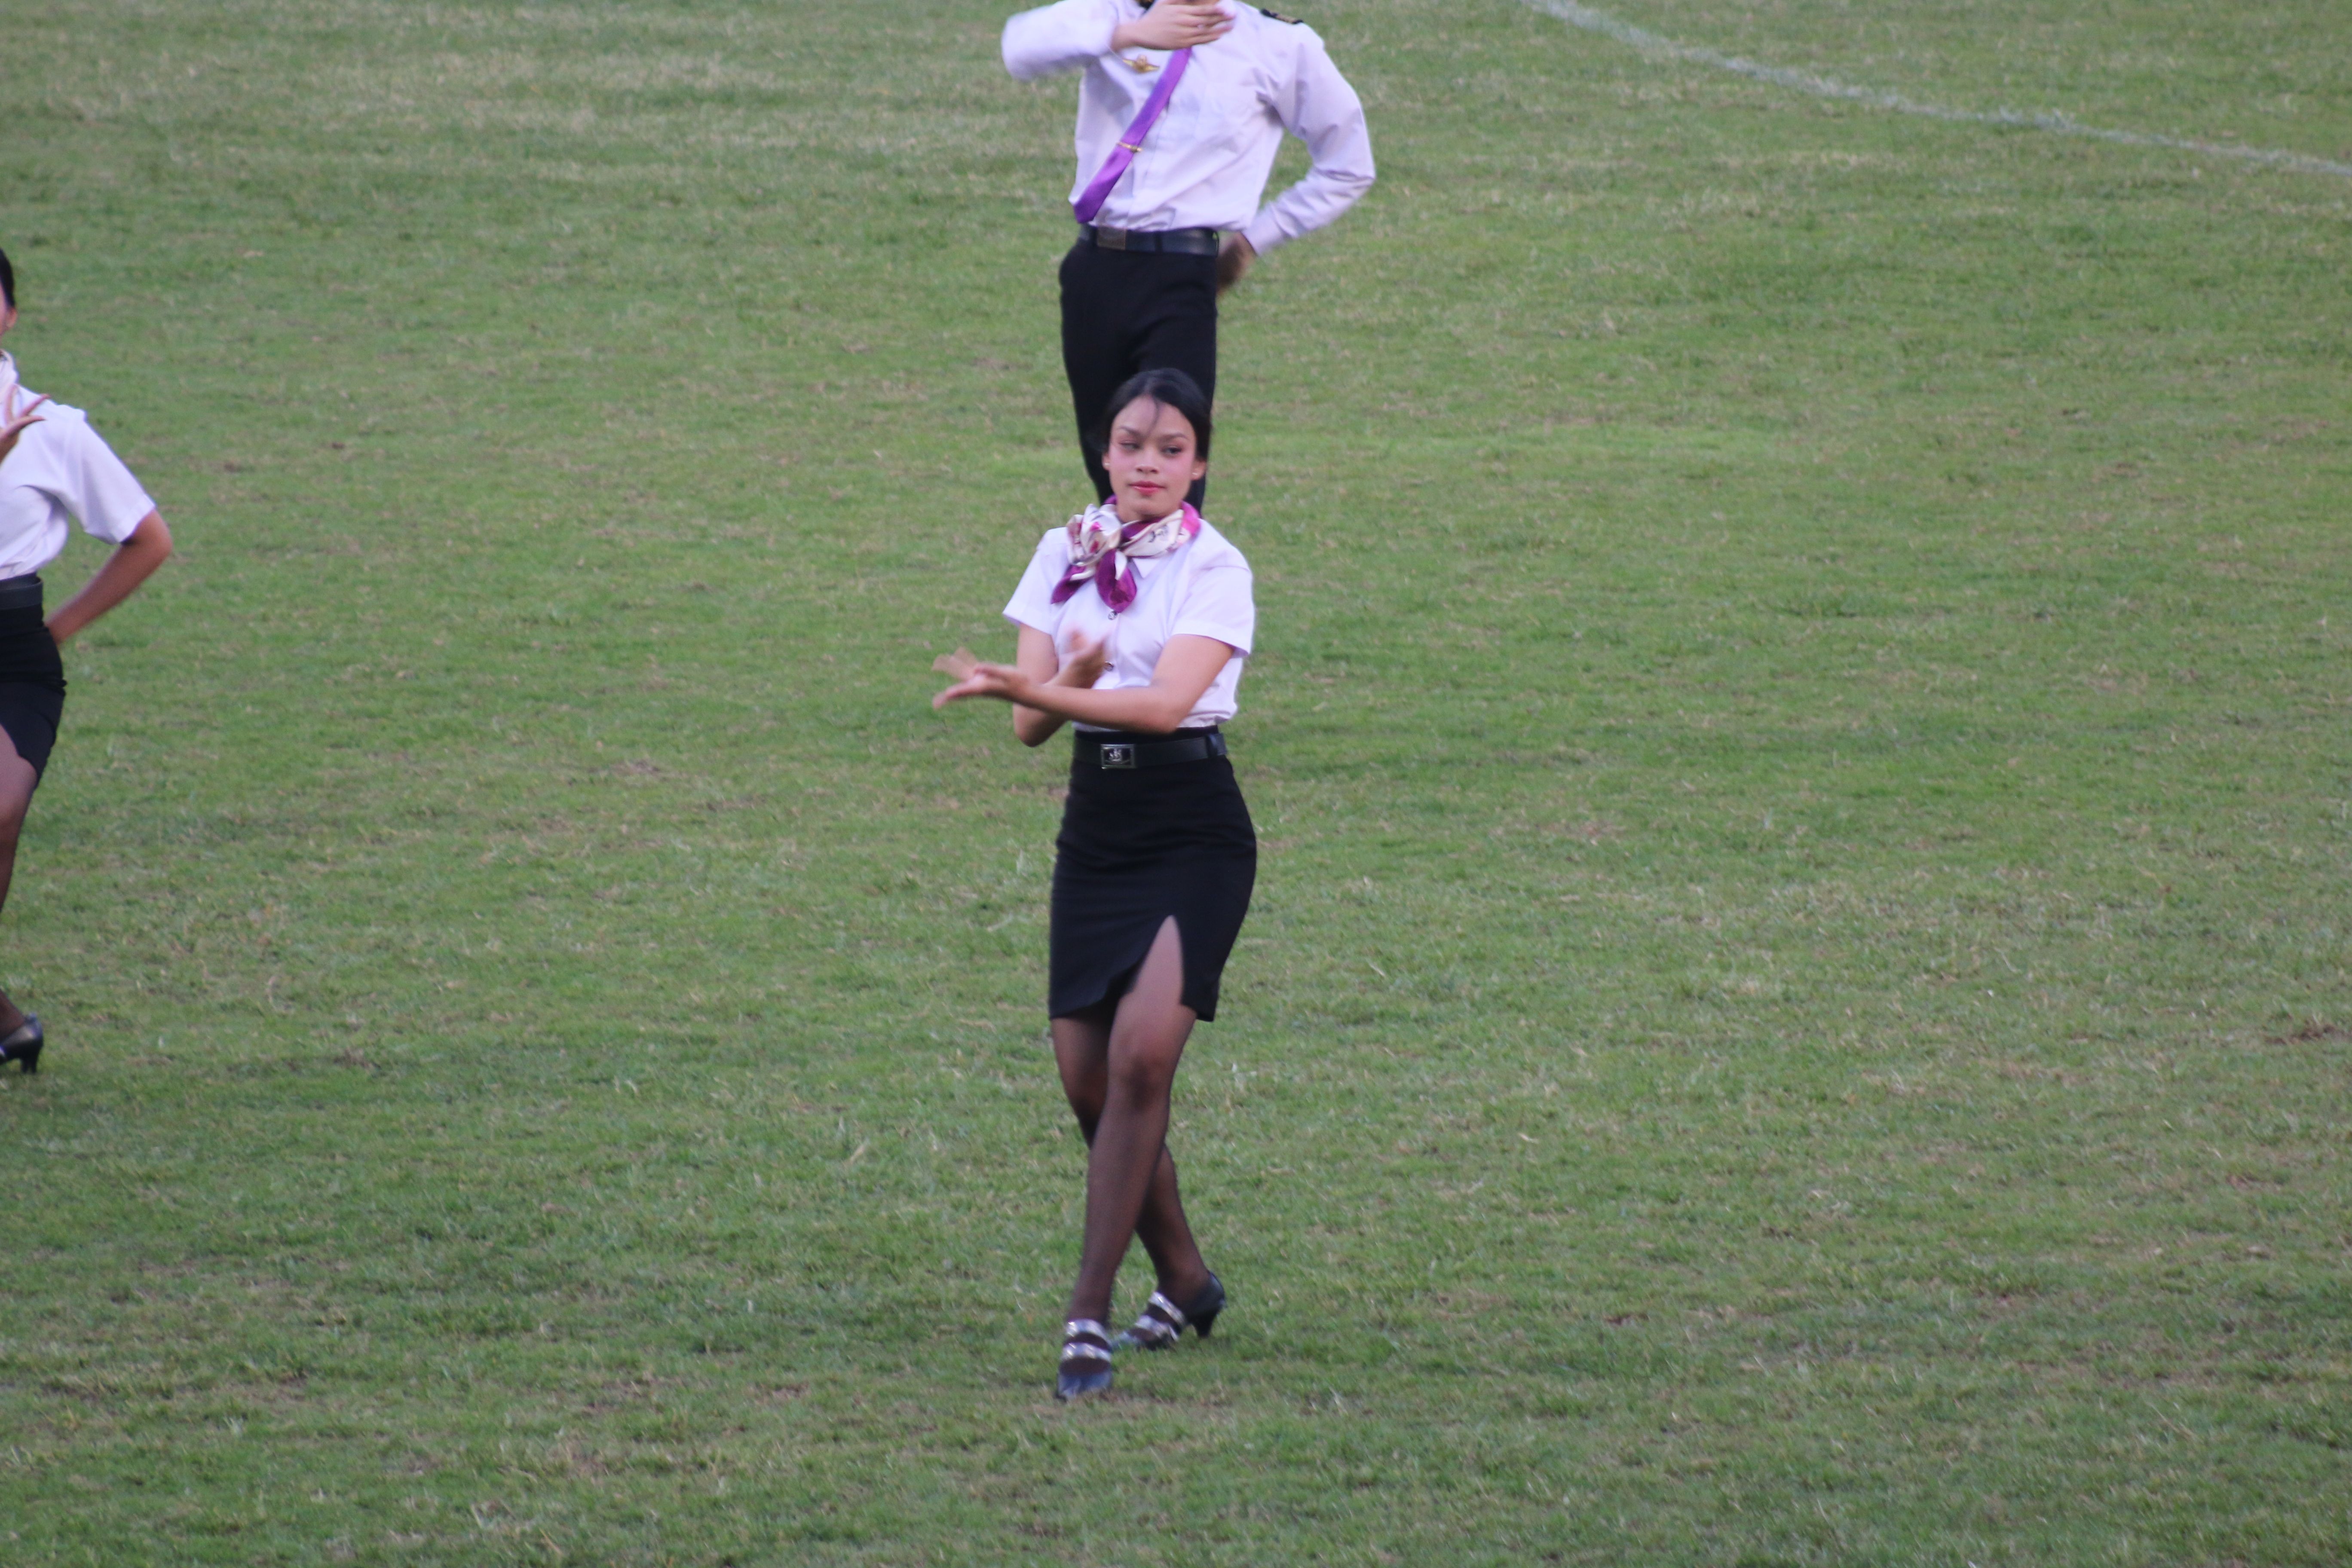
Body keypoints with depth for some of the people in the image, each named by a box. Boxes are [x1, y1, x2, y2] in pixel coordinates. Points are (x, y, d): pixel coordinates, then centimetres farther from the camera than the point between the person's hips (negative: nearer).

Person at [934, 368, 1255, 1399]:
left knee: (1141, 1054, -19)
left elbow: (1166, 699, -21)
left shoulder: (1214, 569, -6)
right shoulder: (1065, 555, 9)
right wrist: (1071, 679, -19)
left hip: (1194, 830, -5)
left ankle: (1089, 1312, -16)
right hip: (1096, 822, 5)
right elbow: (1033, 724, 4)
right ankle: (1184, 1283, 23)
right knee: (1087, 1077, 2)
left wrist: (1023, 688, -30)